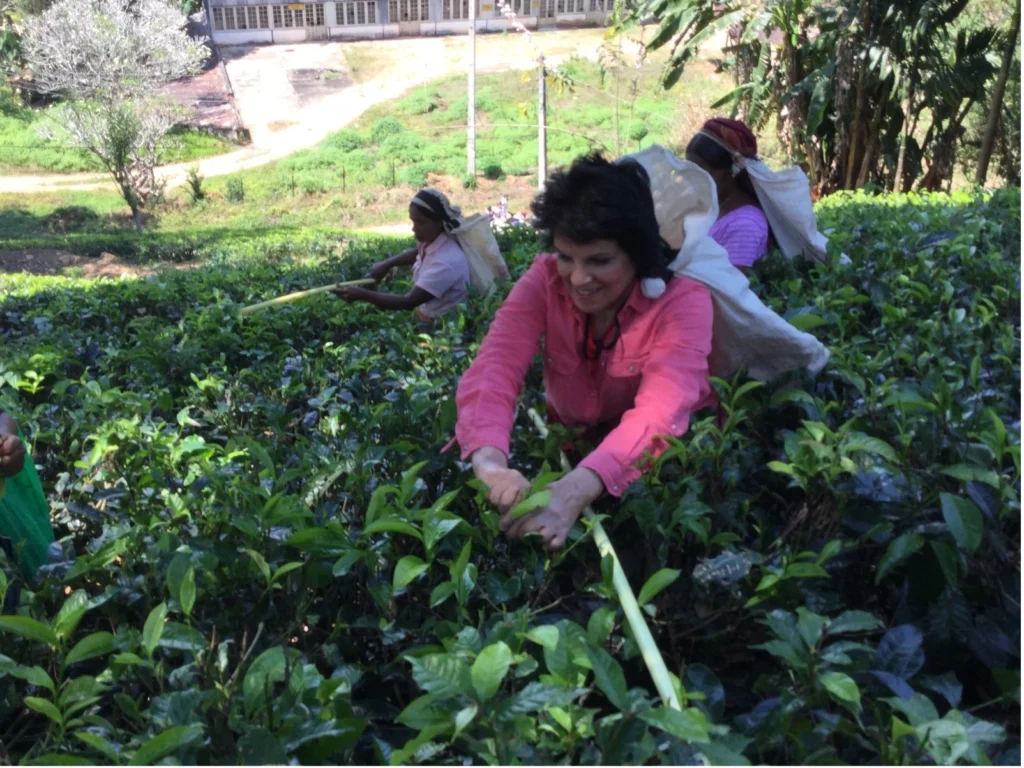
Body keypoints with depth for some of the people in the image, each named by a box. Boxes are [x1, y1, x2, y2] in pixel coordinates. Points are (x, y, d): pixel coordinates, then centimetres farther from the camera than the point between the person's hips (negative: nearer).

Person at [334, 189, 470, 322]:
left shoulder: (446, 262, -32)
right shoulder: (430, 241, -5)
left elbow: (409, 302, -34)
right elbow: (417, 253, 21)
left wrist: (362, 295, -38)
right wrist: (386, 264, 5)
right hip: (426, 315, 8)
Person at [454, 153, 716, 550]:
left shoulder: (682, 299, -23)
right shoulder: (544, 280, -15)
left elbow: (661, 409, -39)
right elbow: (494, 369, -30)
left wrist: (577, 489, -57)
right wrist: (489, 460, -52)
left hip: (672, 455, -3)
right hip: (571, 444, 3)